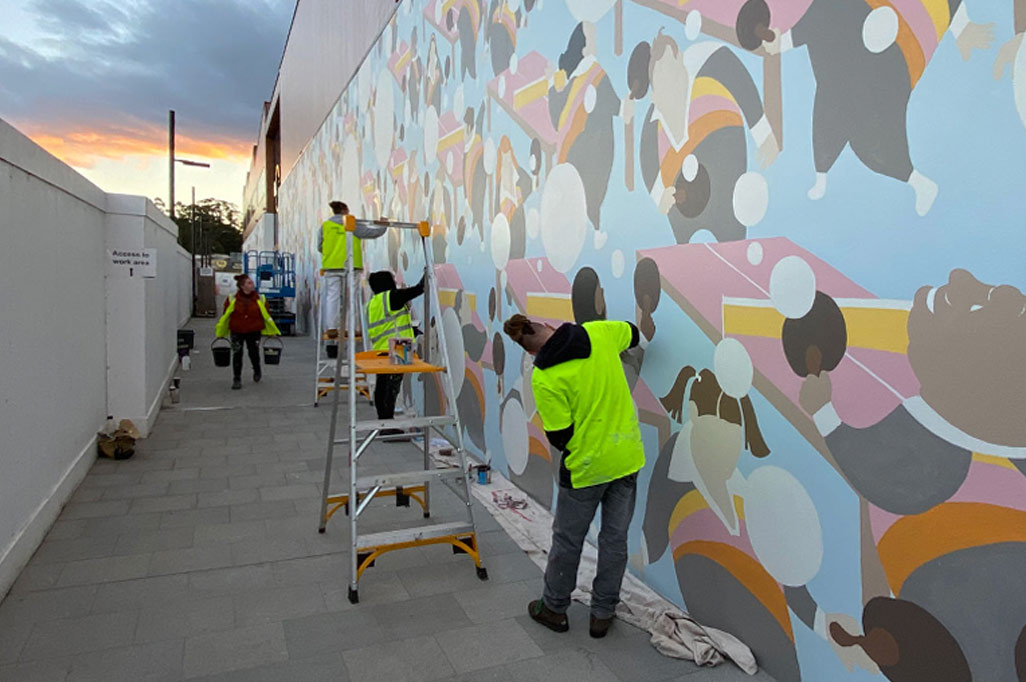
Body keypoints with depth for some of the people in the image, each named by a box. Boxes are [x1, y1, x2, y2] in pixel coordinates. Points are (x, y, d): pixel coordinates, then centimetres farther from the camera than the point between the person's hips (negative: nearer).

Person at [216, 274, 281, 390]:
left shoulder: (259, 299, -4)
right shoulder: (232, 299, -7)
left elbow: (267, 316, 5)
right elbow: (225, 316, 2)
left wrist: (273, 332, 8)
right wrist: (220, 333, 8)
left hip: (254, 332, 0)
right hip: (237, 332, 0)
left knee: (254, 354, 6)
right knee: (237, 355, 2)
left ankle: (257, 372, 37)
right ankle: (237, 379, 16)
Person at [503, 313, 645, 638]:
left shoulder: (545, 378, -19)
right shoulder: (599, 332, -7)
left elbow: (559, 436, -13)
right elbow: (632, 334, 16)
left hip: (587, 466, -5)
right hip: (627, 457, 5)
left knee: (567, 539, 16)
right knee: (615, 538, 15)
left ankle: (554, 608, 33)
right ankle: (603, 614, 29)